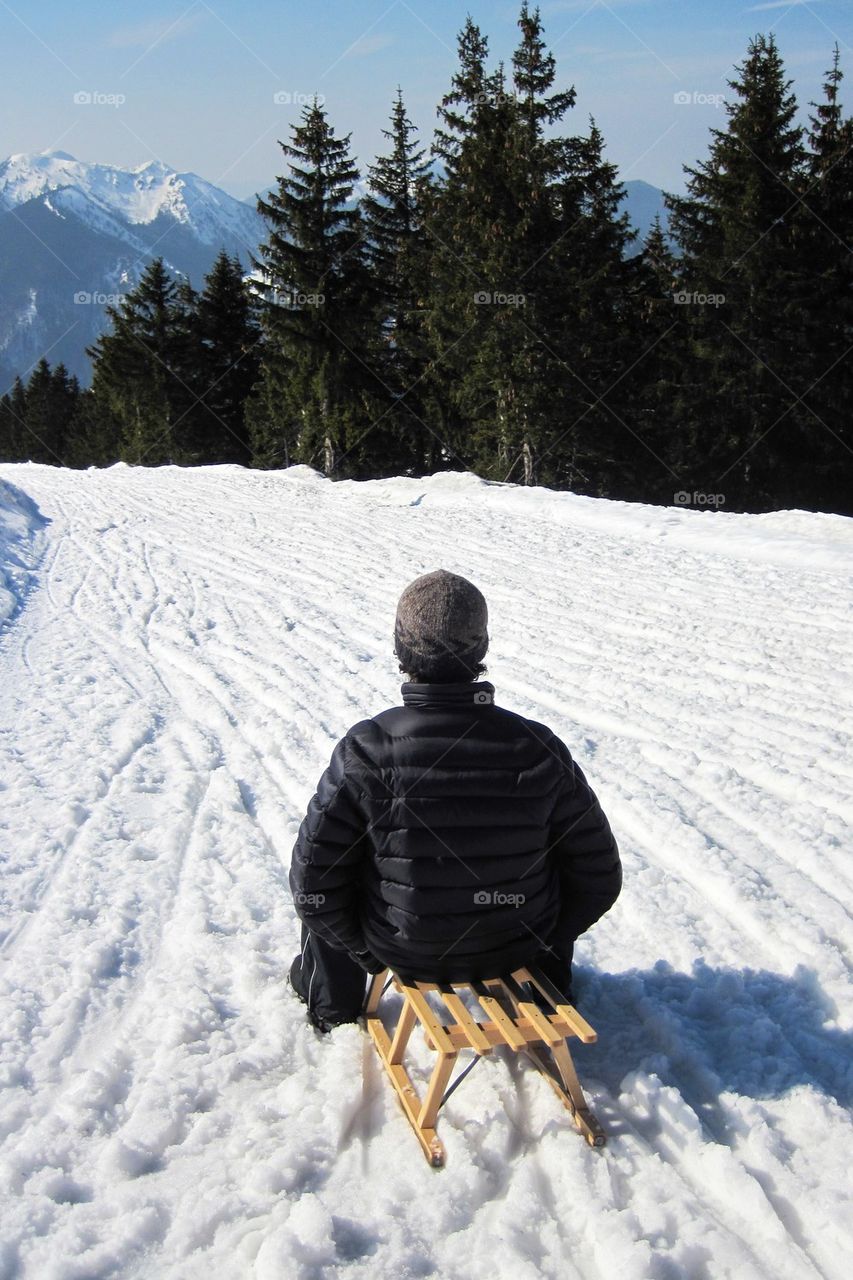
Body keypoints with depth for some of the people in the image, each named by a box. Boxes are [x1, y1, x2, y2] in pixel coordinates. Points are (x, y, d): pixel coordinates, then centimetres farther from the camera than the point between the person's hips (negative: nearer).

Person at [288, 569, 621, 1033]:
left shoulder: (367, 749, -24)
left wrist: (359, 945, 2)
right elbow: (599, 877, -9)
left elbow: (314, 881, -17)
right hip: (516, 947, 1)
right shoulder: (538, 749, -19)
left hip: (403, 951, -1)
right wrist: (546, 940, 9)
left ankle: (330, 1000, 44)